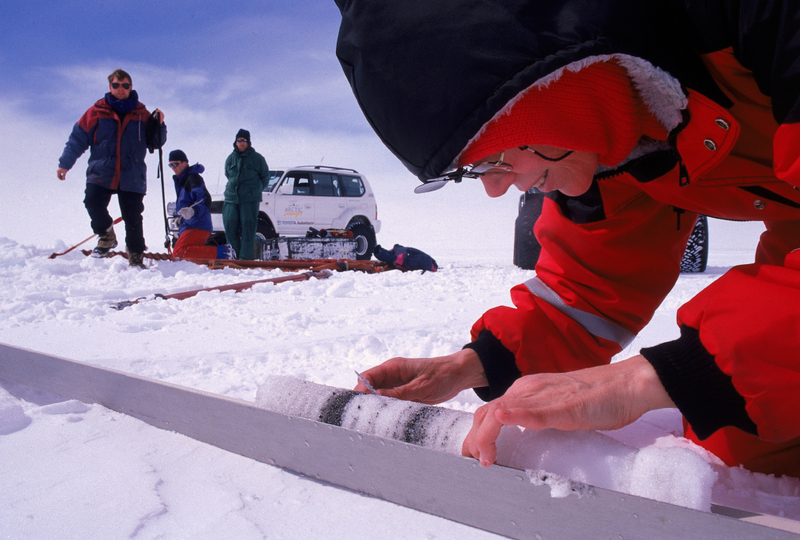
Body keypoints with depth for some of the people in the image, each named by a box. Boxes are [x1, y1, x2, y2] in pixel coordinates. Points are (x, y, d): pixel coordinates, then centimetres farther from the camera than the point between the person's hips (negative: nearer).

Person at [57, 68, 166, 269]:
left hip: (132, 177, 0)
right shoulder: (97, 111, 6)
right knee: (93, 203, -19)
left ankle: (136, 257, 13)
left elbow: (155, 143, 12)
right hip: (101, 173, 0)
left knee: (133, 218, 1)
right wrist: (65, 164, 2)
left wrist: (158, 125, -7)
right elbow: (78, 139, 7)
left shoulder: (141, 114, 9)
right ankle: (106, 236, 7)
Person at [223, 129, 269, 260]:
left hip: (250, 200, -4)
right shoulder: (230, 159, 13)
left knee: (248, 228, -7)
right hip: (232, 198, 4)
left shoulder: (257, 158, 2)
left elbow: (265, 177, 10)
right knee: (230, 227, -1)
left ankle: (246, 257, -4)